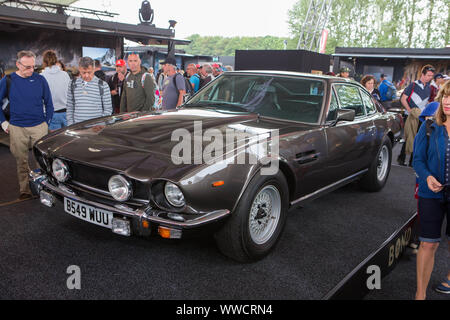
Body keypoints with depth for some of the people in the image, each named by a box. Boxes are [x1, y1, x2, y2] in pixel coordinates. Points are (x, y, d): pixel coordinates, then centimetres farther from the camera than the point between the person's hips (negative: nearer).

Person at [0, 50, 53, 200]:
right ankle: (24, 190, 21)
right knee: (21, 161, 9)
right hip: (17, 128, 1)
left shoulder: (40, 79, 0)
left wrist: (47, 122, 4)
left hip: (39, 126, 0)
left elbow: (48, 102, 8)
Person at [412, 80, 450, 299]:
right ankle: (421, 293, 14)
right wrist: (427, 177, -20)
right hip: (432, 194, 0)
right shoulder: (429, 128, -3)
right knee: (428, 244, 2)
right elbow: (418, 160, -1)